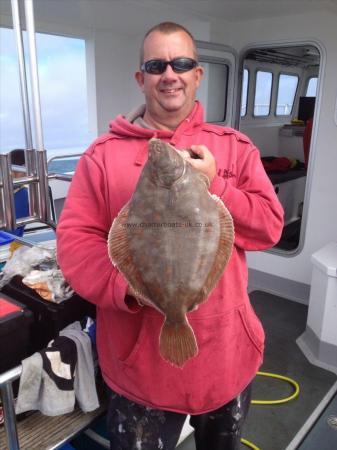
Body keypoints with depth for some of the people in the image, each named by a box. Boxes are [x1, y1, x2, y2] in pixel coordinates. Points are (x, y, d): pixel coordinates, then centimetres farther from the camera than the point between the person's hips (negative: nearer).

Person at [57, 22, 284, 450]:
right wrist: (128, 284, -26)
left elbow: (270, 226, -3)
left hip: (226, 352, 3)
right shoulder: (103, 154, -5)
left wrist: (213, 188, -18)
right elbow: (74, 240, -9)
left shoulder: (235, 147, 1)